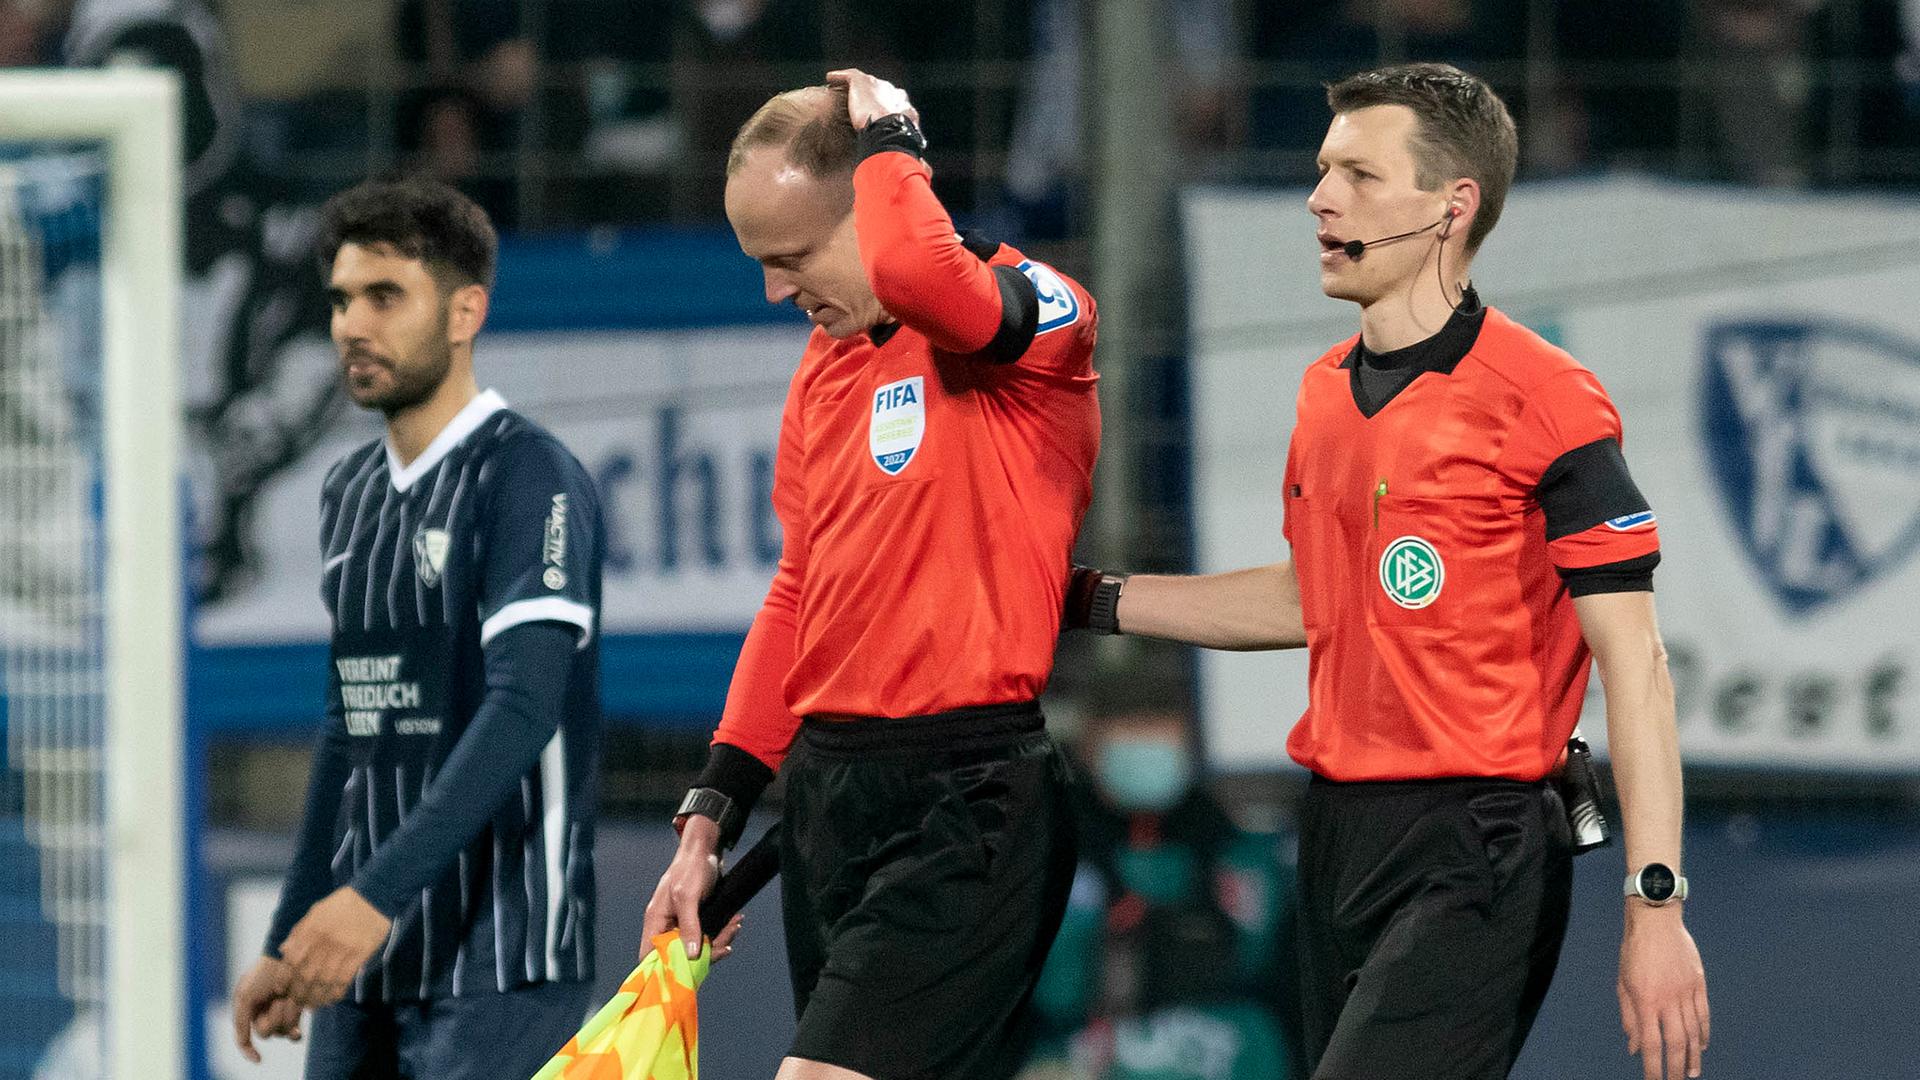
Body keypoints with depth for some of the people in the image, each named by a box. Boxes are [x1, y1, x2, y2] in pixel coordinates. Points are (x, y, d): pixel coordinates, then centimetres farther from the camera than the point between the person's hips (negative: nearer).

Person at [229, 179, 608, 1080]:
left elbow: (523, 708, -23)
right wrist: (287, 943, 21)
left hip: (499, 968, -8)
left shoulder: (531, 479, -11)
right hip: (363, 969, 8)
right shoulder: (349, 492, 15)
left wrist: (379, 892, -31)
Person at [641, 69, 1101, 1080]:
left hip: (967, 805, -8)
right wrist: (712, 816, 18)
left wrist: (886, 139, -12)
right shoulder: (826, 367, 16)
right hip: (828, 794, 8)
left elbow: (910, 271, -33)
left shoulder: (1038, 310, -9)